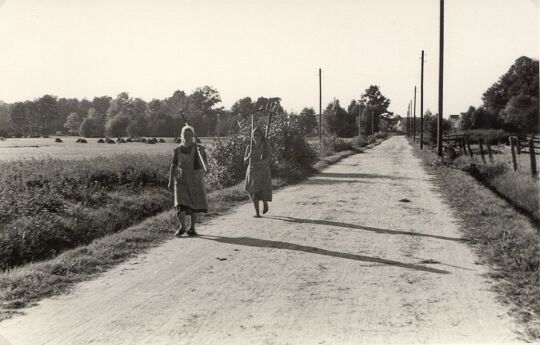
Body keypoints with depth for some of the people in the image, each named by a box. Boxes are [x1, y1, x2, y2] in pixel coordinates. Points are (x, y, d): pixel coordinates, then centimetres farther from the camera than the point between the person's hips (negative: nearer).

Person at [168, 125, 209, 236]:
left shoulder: (198, 148, -6)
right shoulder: (177, 150, 0)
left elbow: (204, 165, -13)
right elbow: (173, 165, 6)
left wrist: (201, 155, -31)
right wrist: (170, 181, 1)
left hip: (196, 180, -1)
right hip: (181, 179, 1)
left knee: (194, 205, 5)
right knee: (180, 205, -10)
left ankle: (192, 228, 22)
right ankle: (182, 227, 9)